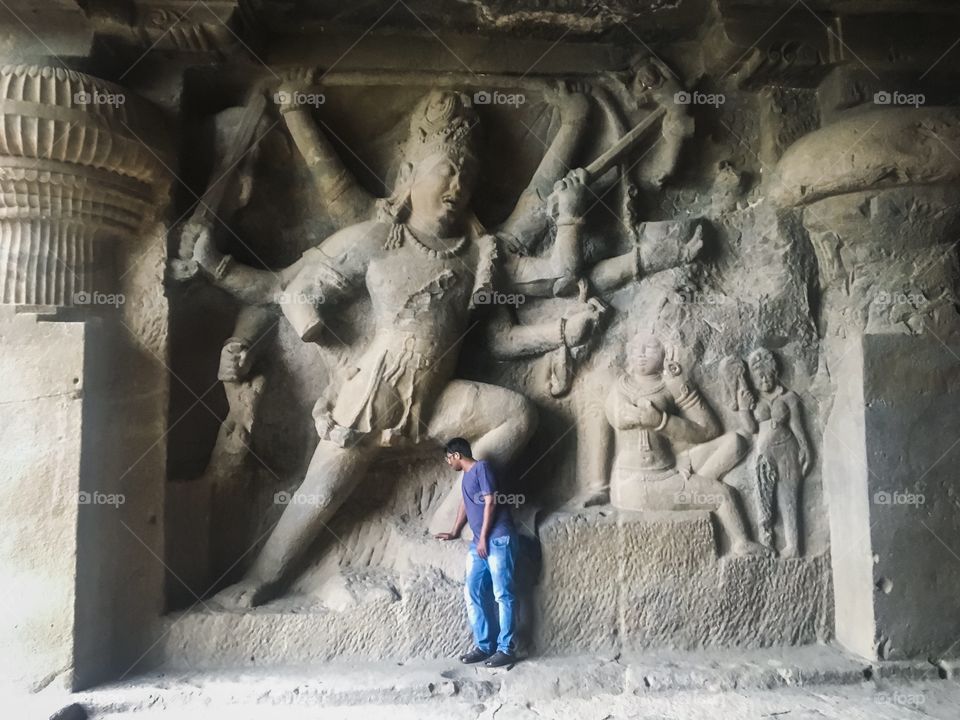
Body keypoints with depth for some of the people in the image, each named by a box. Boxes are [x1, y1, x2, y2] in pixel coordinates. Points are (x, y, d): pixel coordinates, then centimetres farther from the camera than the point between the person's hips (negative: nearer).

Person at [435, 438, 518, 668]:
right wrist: (455, 532, 40)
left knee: (502, 594, -6)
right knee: (473, 592, 4)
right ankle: (484, 646, 10)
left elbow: (490, 503, -12)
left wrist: (483, 538, -13)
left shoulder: (482, 467, -6)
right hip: (480, 543, 9)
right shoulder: (466, 476, 20)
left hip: (498, 539, -9)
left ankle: (506, 649, -1)